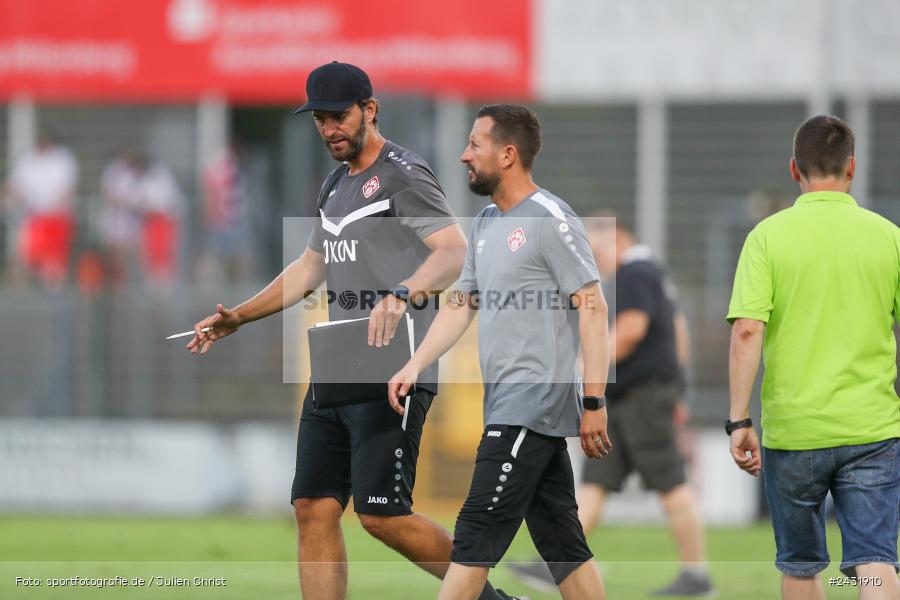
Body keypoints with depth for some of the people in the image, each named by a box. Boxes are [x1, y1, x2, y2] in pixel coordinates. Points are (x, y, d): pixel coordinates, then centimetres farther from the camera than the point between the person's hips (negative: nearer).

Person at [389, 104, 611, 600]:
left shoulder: (550, 220, -11)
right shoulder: (486, 224, 16)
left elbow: (592, 308, -14)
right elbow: (461, 304, 20)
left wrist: (594, 402, -18)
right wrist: (415, 366, 5)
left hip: (531, 406, -9)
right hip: (508, 407, 9)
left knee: (476, 535, -10)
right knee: (561, 543, 9)